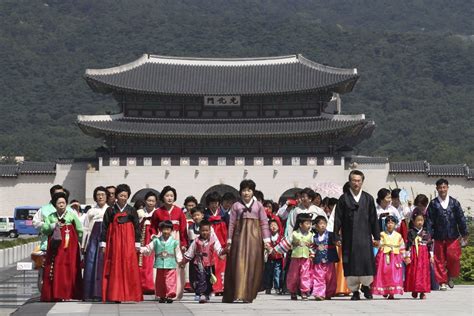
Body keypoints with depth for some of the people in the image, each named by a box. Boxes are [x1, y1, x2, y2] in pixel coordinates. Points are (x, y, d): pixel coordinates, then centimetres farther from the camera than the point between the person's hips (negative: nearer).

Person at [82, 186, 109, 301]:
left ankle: (101, 293, -2)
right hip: (93, 238, 2)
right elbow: (85, 228, 14)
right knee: (90, 264, -5)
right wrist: (83, 244, 7)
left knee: (103, 265, -6)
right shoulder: (91, 211, 16)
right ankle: (89, 294, -3)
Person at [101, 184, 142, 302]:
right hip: (114, 242, 0)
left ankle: (129, 294, -1)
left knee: (129, 267, -5)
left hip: (128, 242, 0)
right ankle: (115, 295, 1)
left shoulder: (132, 211, 6)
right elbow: (104, 227, 6)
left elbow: (137, 227, 8)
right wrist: (103, 243, 1)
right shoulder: (110, 210, 5)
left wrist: (137, 243, 4)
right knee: (115, 268, -2)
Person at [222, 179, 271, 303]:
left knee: (253, 264, -2)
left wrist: (266, 240, -2)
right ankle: (238, 293, -12)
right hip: (239, 235, -1)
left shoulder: (258, 205, 9)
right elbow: (231, 224, 7)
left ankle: (249, 294, 4)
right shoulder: (236, 205, 8)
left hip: (254, 236, 1)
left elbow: (264, 223, 6)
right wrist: (229, 241, 3)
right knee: (239, 263, -9)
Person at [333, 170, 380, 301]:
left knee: (367, 263, -4)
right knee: (350, 265, 0)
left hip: (365, 237, 1)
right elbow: (338, 219, 3)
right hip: (349, 238, -1)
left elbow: (373, 219, 10)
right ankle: (355, 290, 14)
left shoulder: (368, 198, 8)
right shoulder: (343, 199, 4)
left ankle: (366, 285, 21)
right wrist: (337, 237, -1)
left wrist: (376, 237, 8)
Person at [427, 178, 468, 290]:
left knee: (454, 257, -7)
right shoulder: (433, 204, 2)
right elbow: (429, 220, 1)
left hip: (453, 236, 0)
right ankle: (442, 282, 11)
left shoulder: (454, 202, 5)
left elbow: (461, 218, 8)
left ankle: (451, 276, 18)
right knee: (440, 260, 1)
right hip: (439, 237, 0)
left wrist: (464, 234, 8)